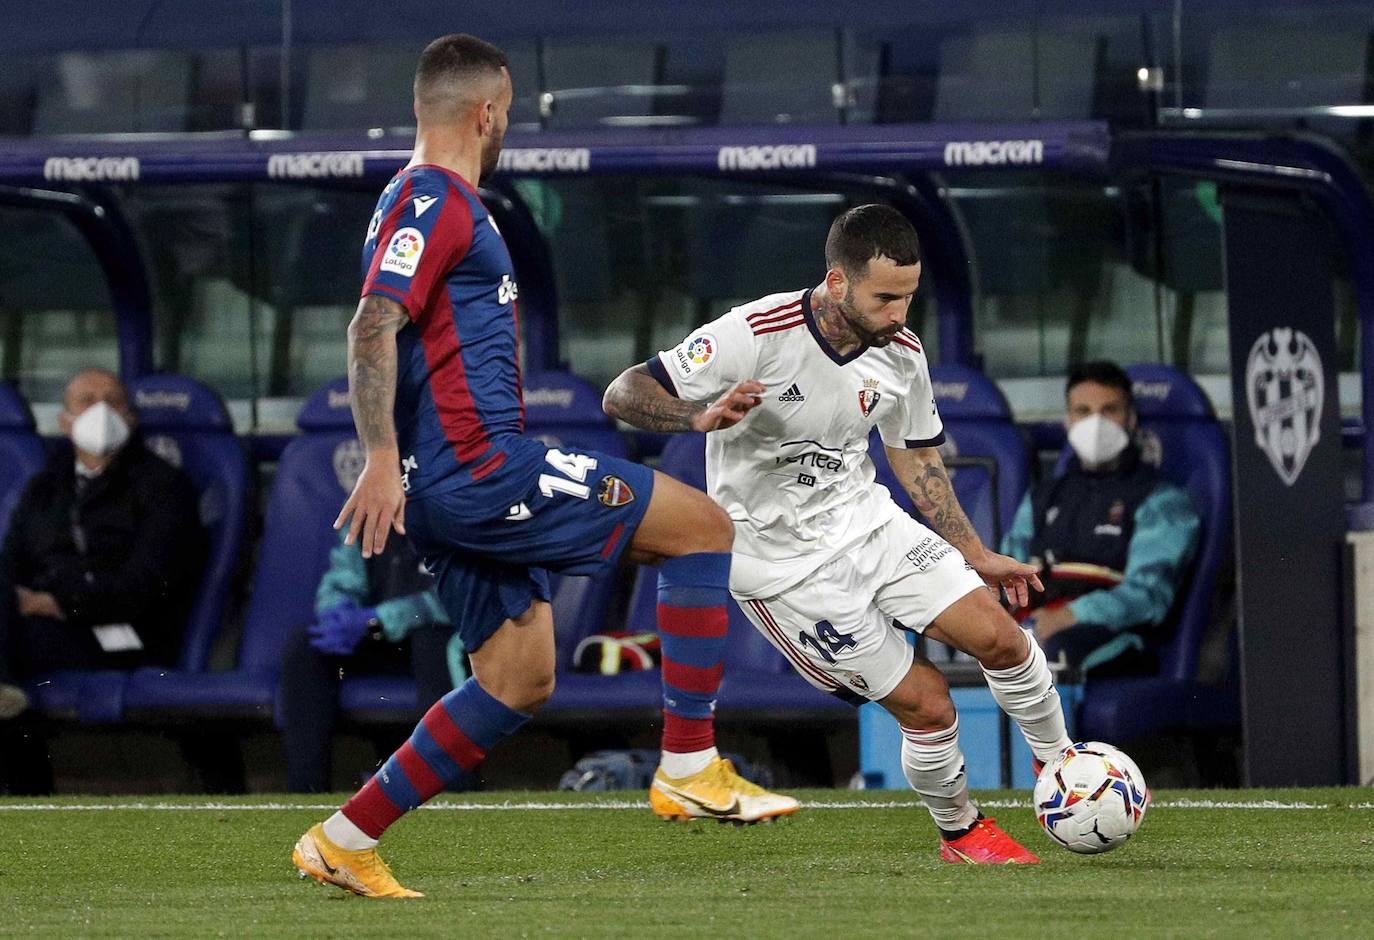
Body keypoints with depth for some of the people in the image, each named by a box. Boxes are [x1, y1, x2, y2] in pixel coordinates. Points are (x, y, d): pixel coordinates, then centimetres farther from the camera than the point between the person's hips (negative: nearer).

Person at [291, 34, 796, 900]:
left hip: (456, 486, 11)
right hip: (480, 466, -11)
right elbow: (372, 331, -22)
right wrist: (382, 459, -31)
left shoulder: (436, 202, 21)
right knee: (703, 526, -5)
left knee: (521, 680, 14)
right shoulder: (434, 201, -11)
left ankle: (346, 839, 11)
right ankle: (690, 770, -7)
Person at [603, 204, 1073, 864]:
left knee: (998, 636, -9)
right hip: (784, 562, -6)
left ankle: (1060, 766, 18)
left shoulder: (901, 354, -3)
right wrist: (703, 417, -40)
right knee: (925, 703, -7)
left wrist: (975, 555, 14)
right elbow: (623, 395, -21)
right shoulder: (758, 334, -23)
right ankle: (959, 832, 20)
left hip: (864, 518, 6)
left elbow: (915, 458, 15)